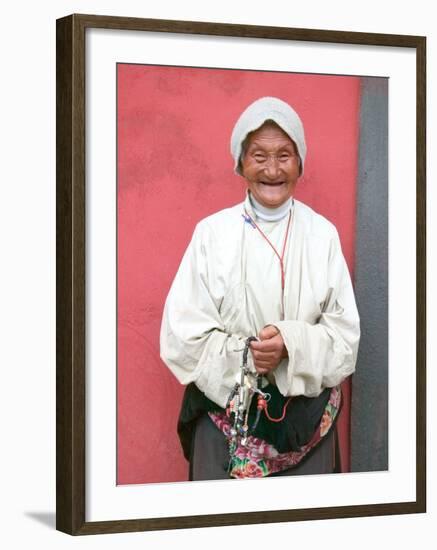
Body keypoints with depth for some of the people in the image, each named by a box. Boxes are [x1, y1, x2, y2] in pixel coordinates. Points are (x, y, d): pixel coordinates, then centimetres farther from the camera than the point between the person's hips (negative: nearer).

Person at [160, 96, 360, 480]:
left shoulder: (323, 234, -1)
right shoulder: (212, 233, -4)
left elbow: (346, 333, -2)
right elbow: (183, 334, -7)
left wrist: (293, 344, -19)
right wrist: (245, 355, -18)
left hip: (307, 416, 1)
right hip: (225, 411, -1)